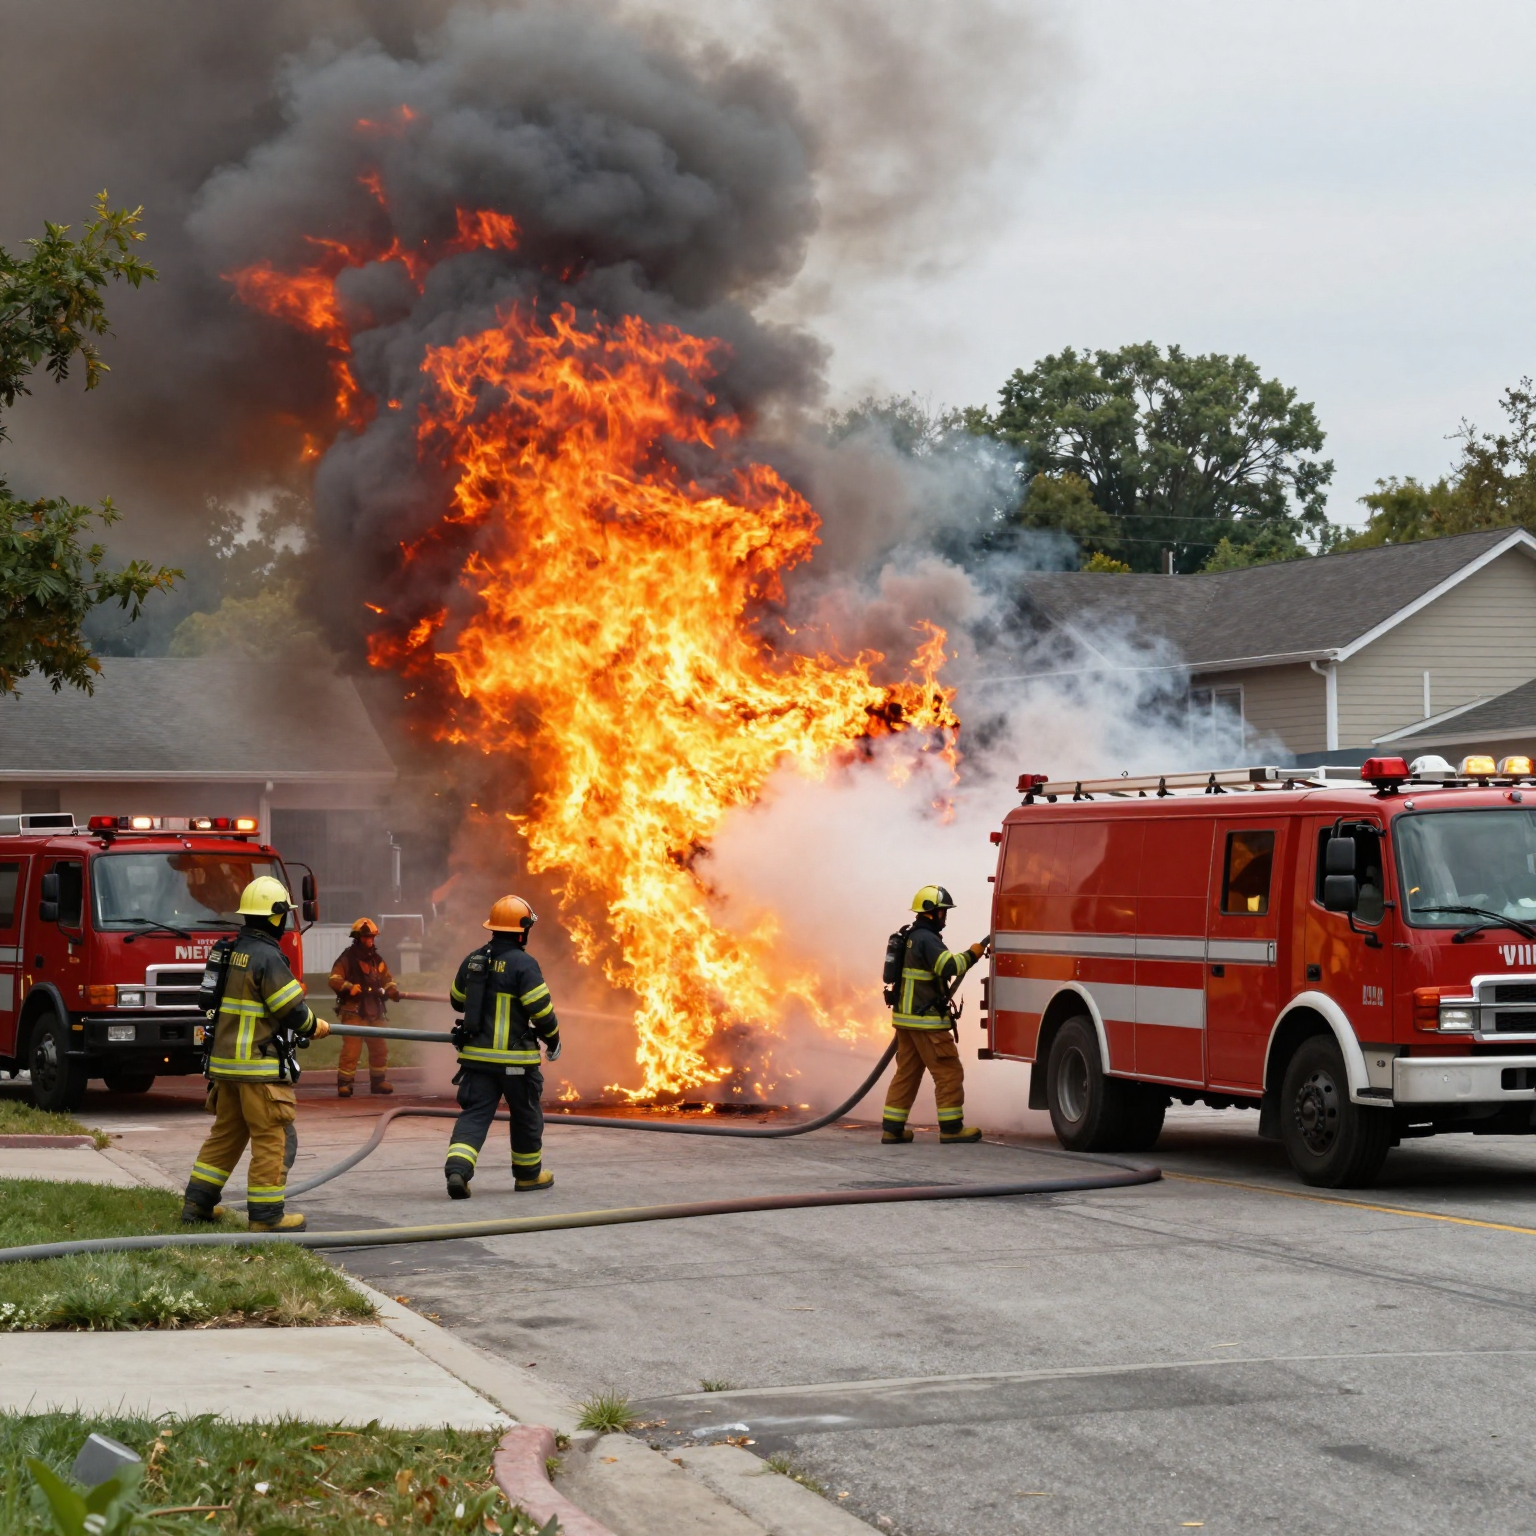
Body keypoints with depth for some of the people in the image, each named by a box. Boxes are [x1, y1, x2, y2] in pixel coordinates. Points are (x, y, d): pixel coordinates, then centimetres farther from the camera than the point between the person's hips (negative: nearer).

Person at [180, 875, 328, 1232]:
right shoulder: (267, 956, -17)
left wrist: (306, 1019, 21)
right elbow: (292, 1010, -16)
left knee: (226, 1133, 19)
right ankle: (266, 1215, 0)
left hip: (226, 1061, 9)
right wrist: (315, 1027, 4)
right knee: (273, 1139, -2)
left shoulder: (233, 951, 11)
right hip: (260, 1066, -9)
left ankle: (198, 1202, 21)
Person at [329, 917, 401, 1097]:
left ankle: (378, 1081, 22)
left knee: (380, 1047, 10)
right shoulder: (347, 959, -6)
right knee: (352, 1048, -12)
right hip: (353, 1010, -6)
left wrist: (393, 991, -8)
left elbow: (386, 979, 13)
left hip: (374, 1010, 6)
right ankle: (344, 1083, -6)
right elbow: (334, 980, -13)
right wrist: (349, 987, -30)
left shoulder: (376, 959, 13)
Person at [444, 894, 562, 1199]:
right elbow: (541, 1009, -15)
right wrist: (552, 1039, 3)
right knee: (526, 1116, 15)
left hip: (476, 1054, 4)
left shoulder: (472, 961, 6)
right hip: (515, 1058, -4)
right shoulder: (523, 964, -14)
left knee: (475, 1114, 2)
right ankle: (528, 1174, 28)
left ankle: (457, 1168, -20)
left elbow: (457, 1000, 19)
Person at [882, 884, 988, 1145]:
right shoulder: (927, 939, -16)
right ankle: (951, 1127, -2)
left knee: (906, 1073, 11)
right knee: (948, 1072, -3)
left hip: (906, 1016, 10)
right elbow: (949, 967, -27)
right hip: (926, 1020, -10)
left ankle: (892, 1127, 9)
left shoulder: (911, 937, 17)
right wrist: (971, 955, -14)